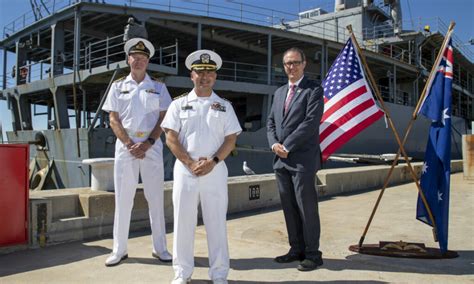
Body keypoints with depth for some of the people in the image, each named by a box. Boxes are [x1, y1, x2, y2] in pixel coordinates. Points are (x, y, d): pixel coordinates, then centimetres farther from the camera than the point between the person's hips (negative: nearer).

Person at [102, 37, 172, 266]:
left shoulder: (158, 87, 9)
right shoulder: (118, 86, 9)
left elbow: (164, 118, 2)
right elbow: (114, 120, 3)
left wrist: (147, 144, -11)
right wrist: (129, 144, -10)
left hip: (152, 147, 0)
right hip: (125, 146, 0)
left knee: (156, 198, 3)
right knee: (123, 198, 4)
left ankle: (159, 248, 13)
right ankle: (119, 249, 14)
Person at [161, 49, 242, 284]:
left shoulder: (224, 106, 9)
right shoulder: (179, 104, 7)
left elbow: (231, 140, 3)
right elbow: (171, 139, 0)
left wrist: (212, 162, -11)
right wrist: (191, 163, -10)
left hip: (215, 171, 0)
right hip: (185, 170, 0)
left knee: (216, 223, 5)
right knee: (183, 222, 5)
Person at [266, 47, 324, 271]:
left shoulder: (313, 90, -3)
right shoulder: (279, 92, 18)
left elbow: (310, 122, -13)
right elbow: (271, 122, 16)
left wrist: (287, 146, -13)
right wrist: (274, 144, -2)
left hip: (302, 159, -6)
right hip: (281, 160, 7)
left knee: (306, 207, -1)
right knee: (288, 207, 11)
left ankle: (312, 254, 11)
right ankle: (296, 249, 23)